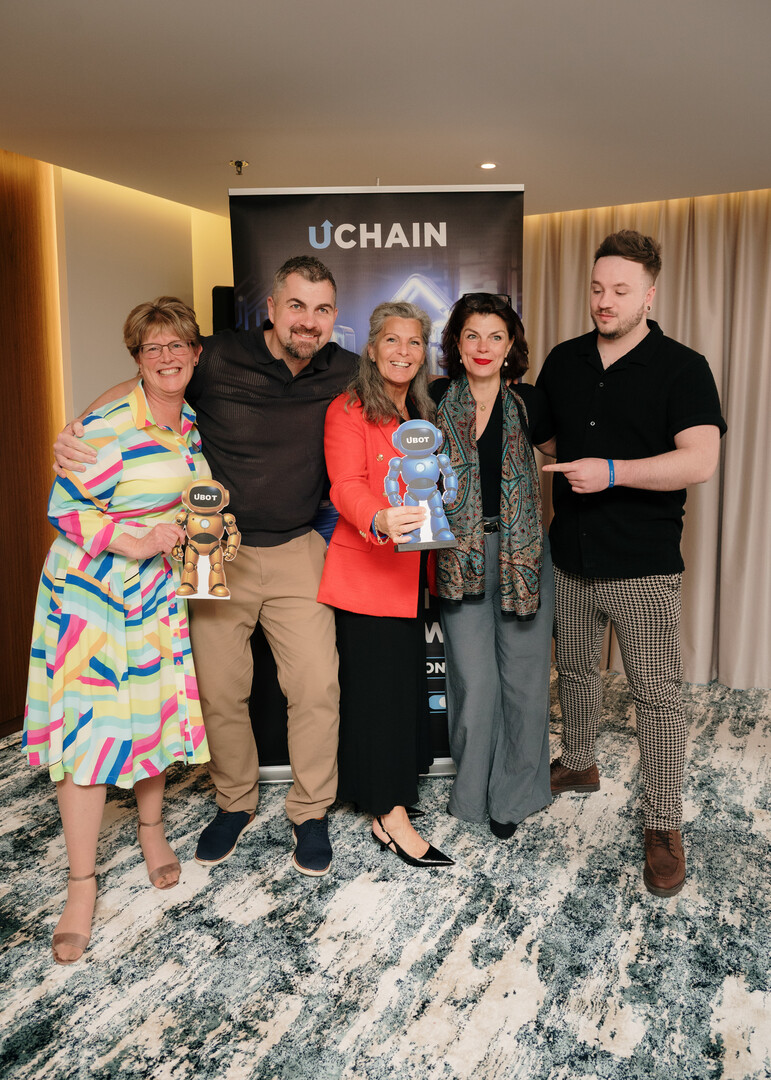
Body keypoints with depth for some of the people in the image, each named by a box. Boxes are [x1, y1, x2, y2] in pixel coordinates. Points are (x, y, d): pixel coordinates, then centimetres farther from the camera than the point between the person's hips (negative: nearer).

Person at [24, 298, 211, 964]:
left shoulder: (194, 425, 6)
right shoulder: (108, 426, -16)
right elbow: (65, 505, -15)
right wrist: (133, 544, -23)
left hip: (159, 589, 6)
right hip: (91, 588, -6)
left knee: (158, 706, 12)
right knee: (88, 721, -3)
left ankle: (151, 827, 37)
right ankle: (82, 883, 11)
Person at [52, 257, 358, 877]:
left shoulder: (342, 373, -5)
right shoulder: (218, 359, -11)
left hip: (297, 552, 1)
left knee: (316, 687, -1)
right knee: (220, 690, 8)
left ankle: (310, 812, 22)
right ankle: (236, 803, 33)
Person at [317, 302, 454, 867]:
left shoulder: (424, 415, 16)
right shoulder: (349, 411, -6)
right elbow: (346, 487, -21)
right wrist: (380, 522, -41)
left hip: (410, 572, 7)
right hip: (366, 572, -7)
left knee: (406, 683, 10)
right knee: (379, 687, -2)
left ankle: (388, 802, 24)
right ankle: (394, 817, 8)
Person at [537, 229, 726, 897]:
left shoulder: (681, 368, -8)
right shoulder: (564, 361, 8)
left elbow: (700, 460, -19)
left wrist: (613, 471, -26)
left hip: (643, 566, -5)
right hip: (571, 558, 5)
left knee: (658, 694, 0)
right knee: (574, 669, 20)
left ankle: (664, 826, 15)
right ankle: (578, 764, 43)